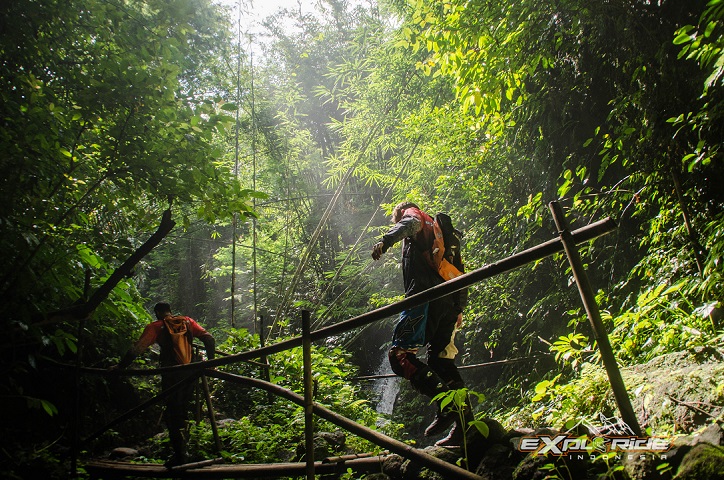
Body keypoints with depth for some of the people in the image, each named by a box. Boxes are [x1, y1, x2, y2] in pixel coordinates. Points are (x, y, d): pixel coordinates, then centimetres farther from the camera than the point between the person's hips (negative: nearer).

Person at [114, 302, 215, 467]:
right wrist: (211, 362, 12)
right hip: (190, 373, 4)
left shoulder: (156, 327, 2)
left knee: (171, 414, 5)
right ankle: (181, 452, 23)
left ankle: (179, 455, 1)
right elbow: (209, 339, 5)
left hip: (171, 375, -4)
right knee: (181, 412, 18)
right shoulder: (188, 322, 12)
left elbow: (137, 348, -4)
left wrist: (120, 366, 4)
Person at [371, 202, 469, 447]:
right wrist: (459, 309, 29)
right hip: (449, 303, 9)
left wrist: (385, 241, -30)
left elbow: (410, 223, -13)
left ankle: (447, 405, -26)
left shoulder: (412, 213, 16)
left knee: (400, 353, -14)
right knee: (440, 361, 10)